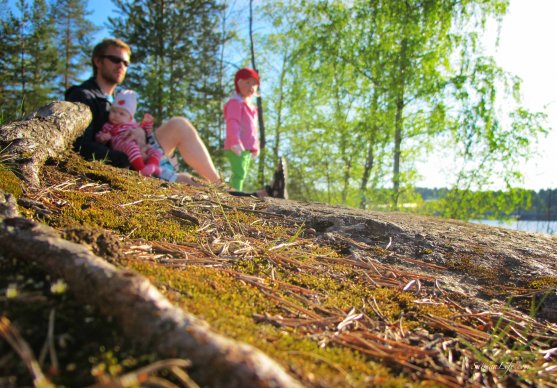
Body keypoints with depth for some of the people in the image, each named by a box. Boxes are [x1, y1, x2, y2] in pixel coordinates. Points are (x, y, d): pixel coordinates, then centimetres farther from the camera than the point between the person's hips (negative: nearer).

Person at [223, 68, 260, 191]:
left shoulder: (251, 106, 25)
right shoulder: (235, 102, -5)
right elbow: (232, 123, -17)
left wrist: (255, 147, 24)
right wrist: (235, 142, -29)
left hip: (248, 148, 10)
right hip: (237, 148, -10)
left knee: (242, 174, 10)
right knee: (239, 173, -20)